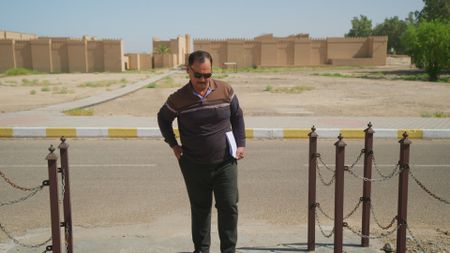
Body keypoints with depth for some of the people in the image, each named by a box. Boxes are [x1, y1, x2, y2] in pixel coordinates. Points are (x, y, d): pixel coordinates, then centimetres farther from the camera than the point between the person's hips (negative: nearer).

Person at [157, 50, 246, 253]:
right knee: (200, 209, 13)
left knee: (229, 207, 0)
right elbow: (163, 118, 10)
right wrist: (173, 144, 2)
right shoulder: (178, 99, -8)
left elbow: (237, 116, 9)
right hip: (194, 166, 0)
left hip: (225, 163, 0)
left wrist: (241, 143, 3)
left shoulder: (225, 90, -6)